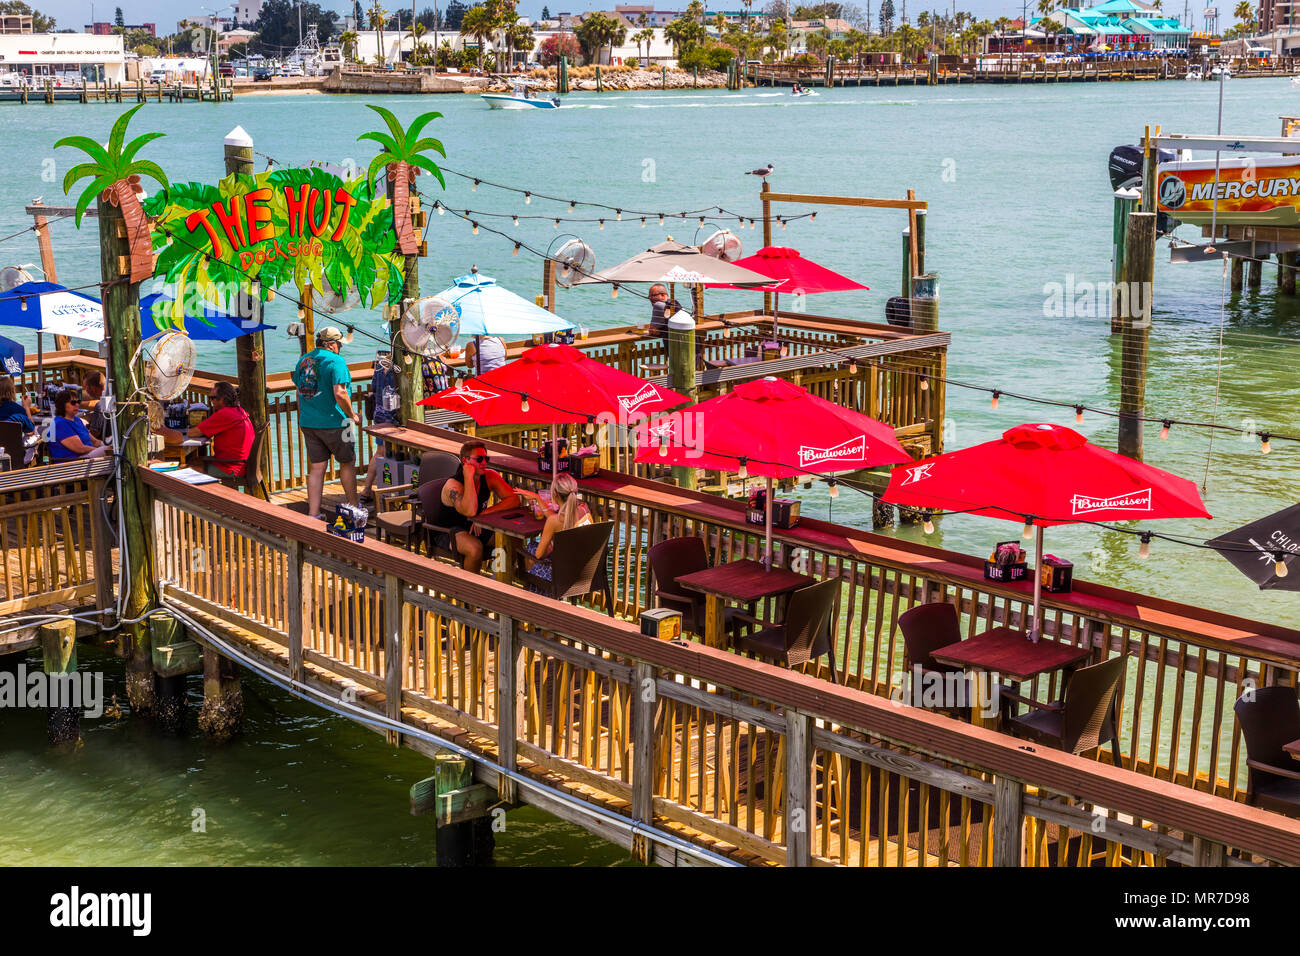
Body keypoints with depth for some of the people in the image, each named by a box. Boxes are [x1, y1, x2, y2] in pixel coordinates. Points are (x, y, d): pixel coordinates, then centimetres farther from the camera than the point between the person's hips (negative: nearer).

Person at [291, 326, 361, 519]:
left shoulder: (303, 360, 9)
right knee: (347, 462, 12)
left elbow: (299, 392, 16)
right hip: (333, 423, -6)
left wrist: (301, 418, 27)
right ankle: (353, 507, 21)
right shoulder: (336, 361, -14)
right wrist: (353, 416, -9)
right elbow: (340, 394, -23)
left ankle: (313, 513, 3)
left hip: (309, 423, 6)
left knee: (317, 467, 8)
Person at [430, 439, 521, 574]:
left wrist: (485, 513, -25)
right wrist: (468, 477, -35)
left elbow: (514, 500, -13)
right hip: (448, 531, -6)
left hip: (477, 527, 6)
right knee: (475, 547, -36)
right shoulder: (453, 485, -24)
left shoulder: (490, 476, -6)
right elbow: (470, 511, -41)